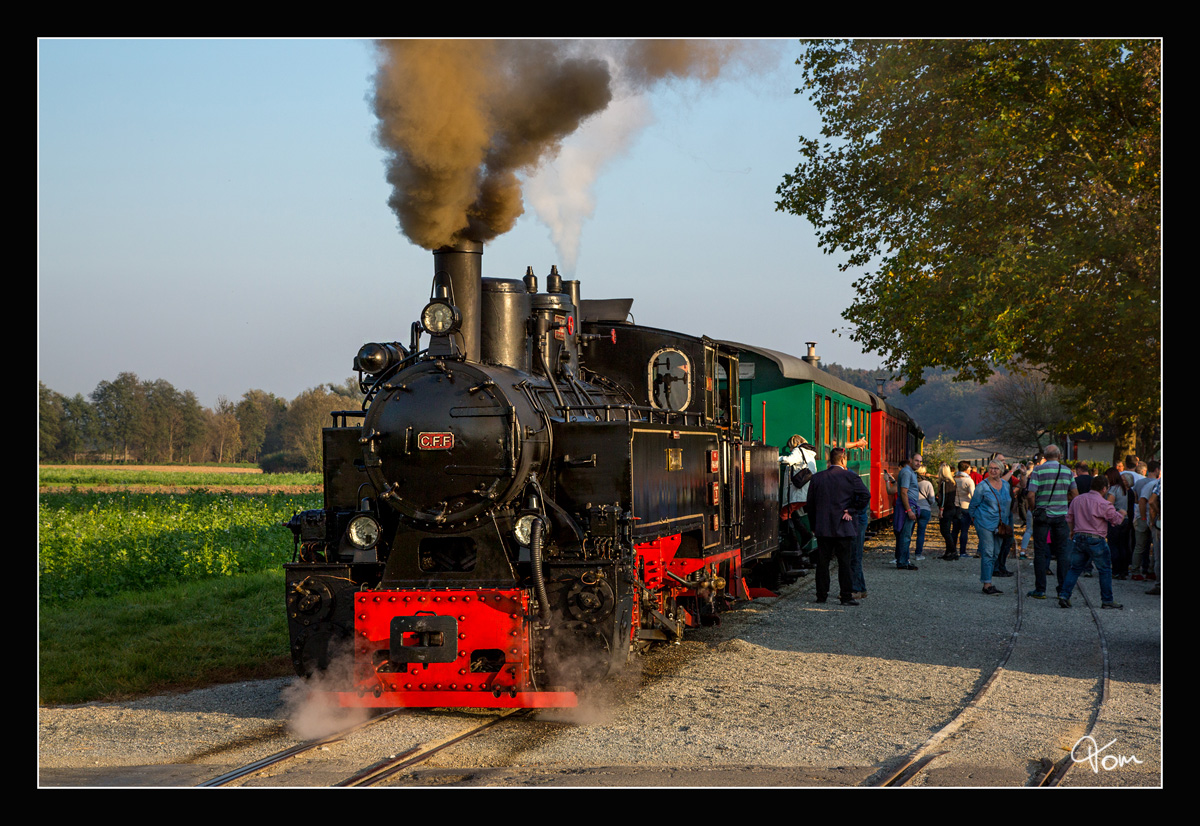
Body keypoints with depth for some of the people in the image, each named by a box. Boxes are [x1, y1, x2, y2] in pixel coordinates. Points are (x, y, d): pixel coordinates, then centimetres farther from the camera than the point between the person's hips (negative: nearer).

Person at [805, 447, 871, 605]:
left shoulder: (817, 478, 5)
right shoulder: (850, 477, -5)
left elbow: (810, 504, 8)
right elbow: (865, 495, -14)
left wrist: (814, 525, 16)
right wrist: (851, 511, -6)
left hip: (823, 527, 3)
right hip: (843, 527, -3)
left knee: (822, 562, 8)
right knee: (844, 562, 1)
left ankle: (821, 595, 11)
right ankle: (846, 596, 2)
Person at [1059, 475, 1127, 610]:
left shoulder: (1077, 500, 8)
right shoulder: (1103, 504, -11)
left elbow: (1069, 518, 15)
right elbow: (1116, 520, -4)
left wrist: (1073, 531, 31)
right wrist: (1122, 513, 18)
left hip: (1078, 538, 5)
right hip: (1095, 540, -5)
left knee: (1075, 568, 12)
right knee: (1105, 570, 7)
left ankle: (1064, 596, 1)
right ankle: (1107, 601, 9)